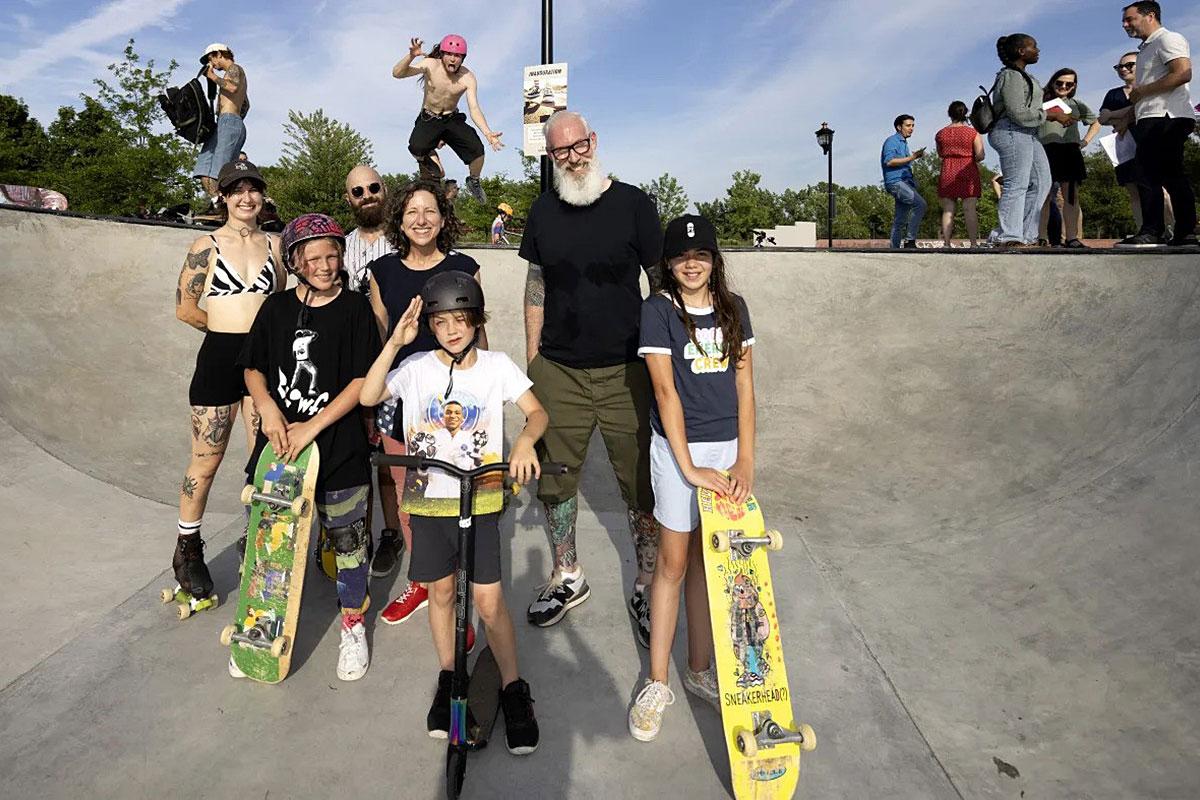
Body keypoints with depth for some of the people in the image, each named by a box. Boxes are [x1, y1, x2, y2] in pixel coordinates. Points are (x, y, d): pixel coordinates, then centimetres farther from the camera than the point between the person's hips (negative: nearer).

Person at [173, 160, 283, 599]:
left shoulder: (274, 245, 10)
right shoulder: (207, 246, 0)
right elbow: (185, 309, 0)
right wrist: (232, 327, 4)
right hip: (219, 358, -3)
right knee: (206, 461, 3)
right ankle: (187, 550, 20)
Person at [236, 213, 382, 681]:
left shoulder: (354, 309, -5)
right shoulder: (277, 307, 5)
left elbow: (362, 381, -10)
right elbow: (253, 368, 12)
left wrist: (312, 427, -14)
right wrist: (266, 406, -8)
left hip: (339, 447, -3)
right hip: (278, 441, 3)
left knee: (347, 538, 8)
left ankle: (353, 626, 27)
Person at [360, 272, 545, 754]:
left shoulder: (497, 366, -3)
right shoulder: (416, 367, -3)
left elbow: (537, 412, -6)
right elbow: (368, 397, -15)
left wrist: (525, 439, -27)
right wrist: (394, 343, -24)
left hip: (480, 501, -2)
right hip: (429, 500, 2)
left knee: (488, 601, -2)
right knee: (440, 593, 15)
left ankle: (513, 688, 17)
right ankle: (448, 679, 34)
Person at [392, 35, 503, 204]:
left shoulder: (468, 78, -13)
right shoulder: (430, 65, -15)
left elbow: (474, 108, -19)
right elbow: (397, 73, -21)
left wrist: (488, 133, -36)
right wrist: (411, 56, -41)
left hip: (453, 119, 1)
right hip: (428, 119, -1)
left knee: (477, 150, -22)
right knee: (416, 149, -31)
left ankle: (474, 181, 11)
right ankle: (428, 158, 10)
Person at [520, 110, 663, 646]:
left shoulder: (632, 204, -3)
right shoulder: (543, 211, 8)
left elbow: (662, 282, 1)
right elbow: (537, 285, 14)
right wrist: (532, 358, 11)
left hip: (627, 371, -3)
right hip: (558, 371, 4)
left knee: (641, 485, 3)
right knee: (553, 478, 10)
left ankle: (647, 589, 21)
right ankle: (567, 577, 31)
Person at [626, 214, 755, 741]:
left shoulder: (732, 308, 6)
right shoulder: (659, 311, -6)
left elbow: (744, 384, 3)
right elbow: (666, 390, -13)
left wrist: (745, 459, -6)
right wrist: (689, 467, -17)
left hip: (728, 446, 4)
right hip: (678, 448, -3)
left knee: (706, 560, 11)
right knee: (674, 562, 3)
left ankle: (699, 669, 25)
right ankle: (657, 682, 16)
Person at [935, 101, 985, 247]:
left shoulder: (940, 134, 6)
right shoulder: (973, 133, -1)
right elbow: (980, 155, -7)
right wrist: (972, 160, 12)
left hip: (948, 172, 2)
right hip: (968, 173, -2)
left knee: (948, 210, 1)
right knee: (970, 210, -4)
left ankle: (946, 244, -4)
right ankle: (974, 243, -7)